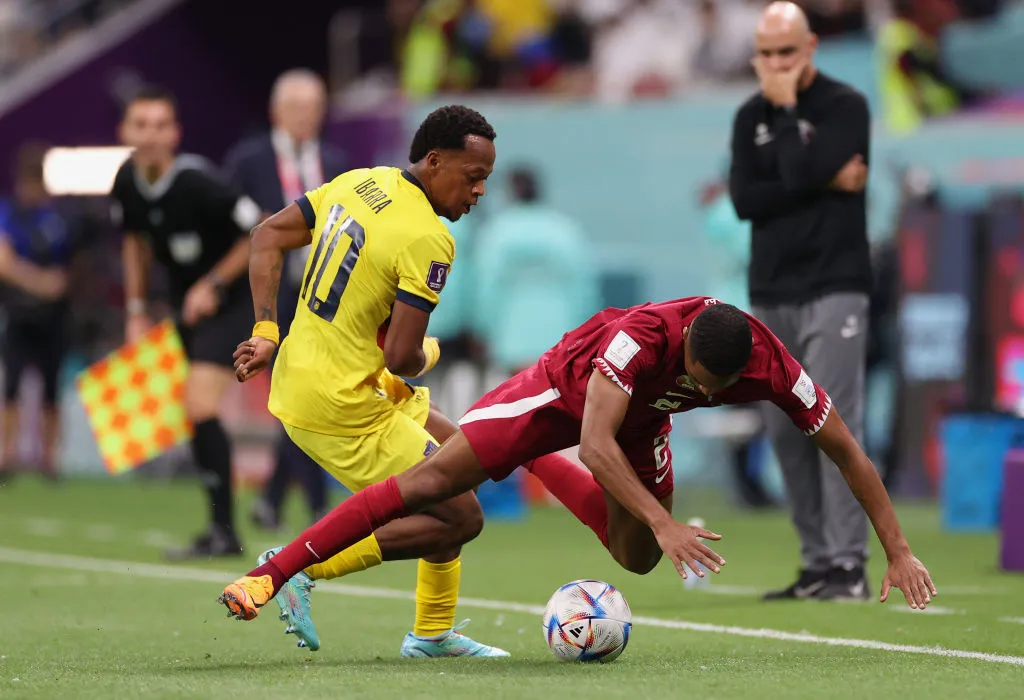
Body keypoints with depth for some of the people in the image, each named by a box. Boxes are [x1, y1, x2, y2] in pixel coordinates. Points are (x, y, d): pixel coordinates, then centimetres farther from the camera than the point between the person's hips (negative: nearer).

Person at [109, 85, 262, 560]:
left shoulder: (194, 183, -28)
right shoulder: (127, 183, -7)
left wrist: (214, 285, -17)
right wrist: (136, 311, 11)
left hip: (230, 299, -8)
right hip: (183, 304, 8)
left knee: (200, 408, -20)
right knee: (190, 415, 11)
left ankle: (223, 531, -15)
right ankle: (221, 531, 23)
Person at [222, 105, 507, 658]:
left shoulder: (358, 183, 6)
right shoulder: (428, 239, -20)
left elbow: (268, 236, 13)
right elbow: (400, 356, -22)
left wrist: (266, 332, 12)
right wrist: (428, 355, 1)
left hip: (296, 379, 10)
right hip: (341, 409, -10)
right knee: (461, 519, -3)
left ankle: (432, 631, 25)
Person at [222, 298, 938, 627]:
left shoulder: (774, 368, -30)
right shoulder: (643, 336, -43)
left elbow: (848, 453, -19)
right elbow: (594, 444, -47)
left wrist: (898, 549, -19)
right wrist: (664, 522, -55)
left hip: (640, 423, 5)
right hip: (567, 388, -5)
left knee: (638, 559, 9)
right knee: (434, 478, -14)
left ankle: (544, 466, 37)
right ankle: (273, 574, -11)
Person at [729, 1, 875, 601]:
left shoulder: (845, 107, -4)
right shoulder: (751, 117, 12)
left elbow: (799, 173, -19)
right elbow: (746, 200, -2)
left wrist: (785, 108, -9)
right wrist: (825, 183, -11)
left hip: (833, 287, -6)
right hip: (771, 293, 6)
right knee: (787, 433, 4)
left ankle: (850, 564, -14)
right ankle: (817, 564, 8)